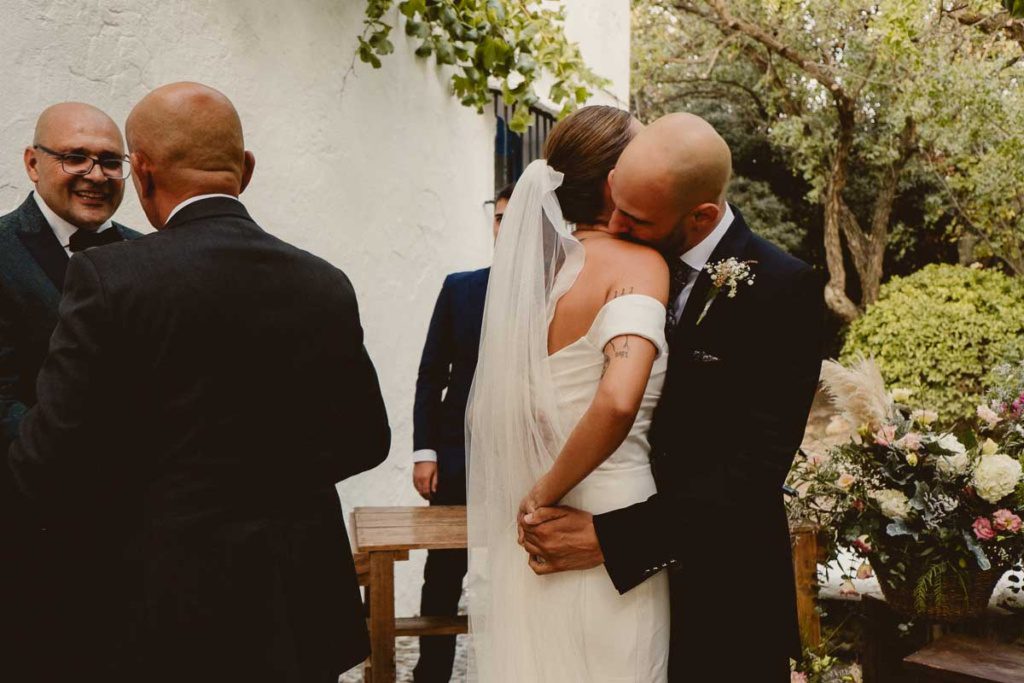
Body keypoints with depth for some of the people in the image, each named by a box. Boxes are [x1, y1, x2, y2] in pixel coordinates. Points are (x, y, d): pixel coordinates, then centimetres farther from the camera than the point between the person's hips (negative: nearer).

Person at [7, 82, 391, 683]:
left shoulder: (107, 277, -14)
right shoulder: (326, 285, -2)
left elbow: (52, 464, -16)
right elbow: (365, 440, 5)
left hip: (172, 610, -3)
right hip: (303, 609, 4)